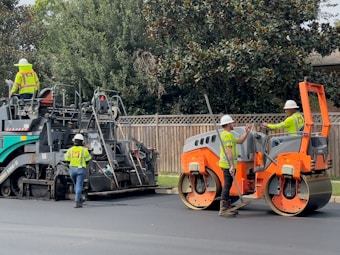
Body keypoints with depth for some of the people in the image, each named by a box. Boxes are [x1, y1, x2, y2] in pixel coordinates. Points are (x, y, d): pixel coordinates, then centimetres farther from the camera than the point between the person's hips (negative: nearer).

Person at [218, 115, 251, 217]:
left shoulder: (225, 134, 19)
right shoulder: (227, 135, -14)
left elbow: (240, 141, 26)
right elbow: (228, 151, -23)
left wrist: (246, 132, 17)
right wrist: (232, 166, -27)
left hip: (227, 165, 11)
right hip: (228, 165, -11)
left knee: (227, 186, 16)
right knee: (227, 186, -9)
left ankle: (227, 207, 23)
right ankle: (223, 210, -8)